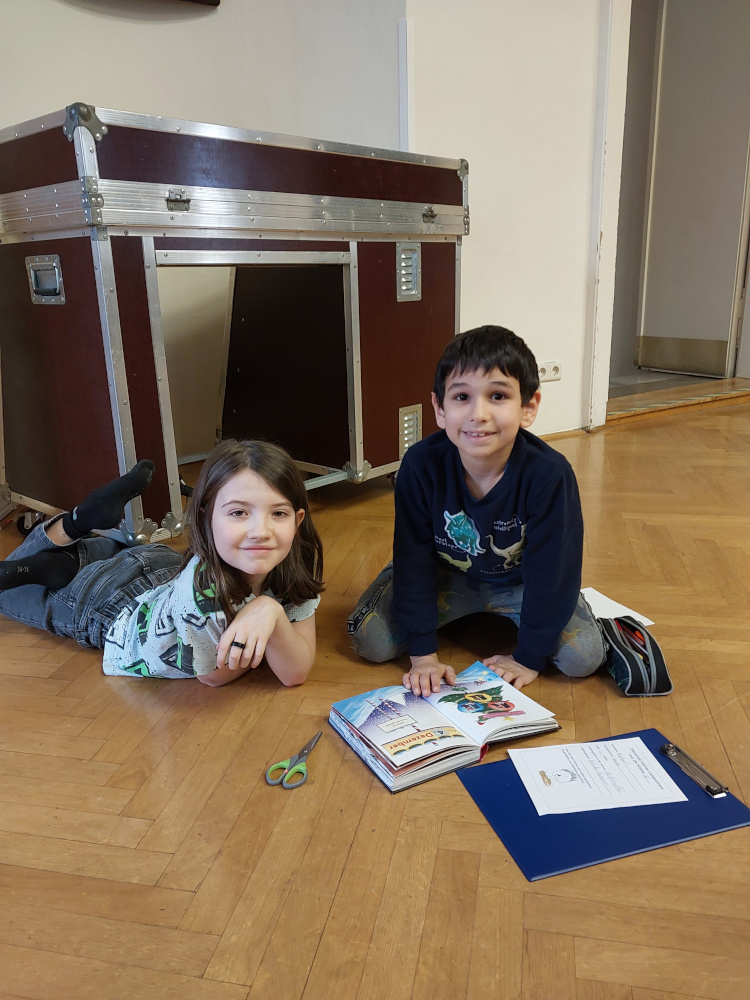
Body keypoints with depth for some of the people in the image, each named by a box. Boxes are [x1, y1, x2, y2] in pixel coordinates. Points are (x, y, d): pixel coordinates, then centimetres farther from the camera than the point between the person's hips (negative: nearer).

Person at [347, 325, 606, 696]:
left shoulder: (549, 475, -31)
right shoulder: (421, 465, -28)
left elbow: (551, 570, -21)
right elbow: (413, 559, -18)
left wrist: (529, 657, -16)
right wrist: (423, 653, -17)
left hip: (520, 581, 0)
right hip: (446, 574, 1)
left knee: (583, 657, -17)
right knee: (371, 640, -12)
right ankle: (455, 614, 17)